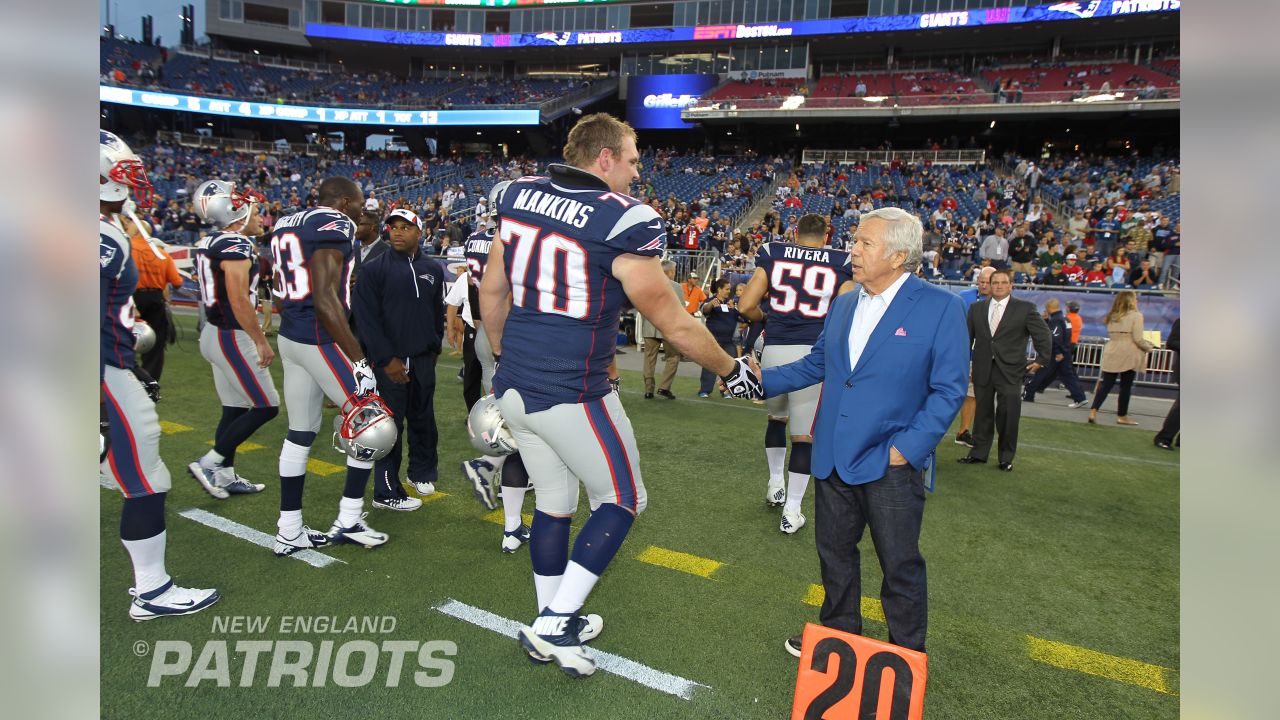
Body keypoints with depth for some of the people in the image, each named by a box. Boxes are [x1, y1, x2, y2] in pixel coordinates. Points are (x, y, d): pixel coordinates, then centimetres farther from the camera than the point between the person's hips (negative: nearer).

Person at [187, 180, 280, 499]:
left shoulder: (210, 243, 11)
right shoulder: (237, 245, -18)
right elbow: (239, 300, -23)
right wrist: (261, 341, -18)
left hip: (215, 333, 10)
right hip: (232, 338, -10)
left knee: (234, 409, 15)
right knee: (266, 407, -1)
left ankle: (225, 477, 22)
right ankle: (209, 463, 3)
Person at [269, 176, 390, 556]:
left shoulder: (286, 225, 15)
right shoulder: (334, 226, -13)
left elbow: (286, 292, 17)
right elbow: (325, 299, -21)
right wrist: (358, 360, -21)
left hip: (289, 336, 9)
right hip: (322, 339, -9)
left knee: (300, 432, 14)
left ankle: (289, 530, 20)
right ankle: (348, 521, 9)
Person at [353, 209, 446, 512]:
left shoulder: (432, 270, 9)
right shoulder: (373, 269, -5)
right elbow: (366, 319, -9)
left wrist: (434, 348, 13)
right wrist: (386, 359, -13)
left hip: (423, 360, 4)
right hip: (389, 361, -4)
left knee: (423, 419, 14)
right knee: (390, 425, -1)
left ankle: (422, 471, 33)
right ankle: (387, 492, 8)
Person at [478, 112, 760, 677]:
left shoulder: (518, 195, 5)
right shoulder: (625, 219, -15)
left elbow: (491, 291, 13)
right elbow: (673, 324, -10)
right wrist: (731, 370, 5)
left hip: (513, 387, 7)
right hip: (571, 397, -7)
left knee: (553, 501, 22)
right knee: (622, 501, 15)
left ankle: (553, 625, 35)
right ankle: (554, 622, 12)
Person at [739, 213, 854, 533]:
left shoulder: (772, 255, 8)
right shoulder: (840, 264, 6)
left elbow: (747, 307, 2)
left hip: (775, 350, 2)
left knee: (776, 416, 27)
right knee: (804, 434, 7)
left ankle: (775, 484, 36)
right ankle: (791, 511, 12)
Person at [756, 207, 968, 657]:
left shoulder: (941, 308, -11)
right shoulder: (843, 305, 8)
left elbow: (948, 391, -11)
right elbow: (817, 364, 17)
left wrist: (907, 449, -17)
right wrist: (764, 380, 6)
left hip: (891, 464, -6)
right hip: (835, 457, 6)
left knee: (900, 566, 9)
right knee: (835, 552, 19)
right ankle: (839, 633, 40)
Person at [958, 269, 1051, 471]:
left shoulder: (1025, 308, 0)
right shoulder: (976, 308, 9)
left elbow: (1043, 334, 4)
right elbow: (967, 336, 12)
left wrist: (1040, 359, 2)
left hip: (1010, 371, -2)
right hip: (982, 369, 3)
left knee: (1008, 415, 0)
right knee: (983, 412, 10)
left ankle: (1006, 458, 13)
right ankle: (979, 452, 22)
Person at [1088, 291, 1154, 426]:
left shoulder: (1112, 316, 11)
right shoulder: (1136, 316, -6)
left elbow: (1112, 336, 12)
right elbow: (1138, 339, -11)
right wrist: (1149, 346, 6)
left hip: (1111, 355, 4)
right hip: (1128, 355, -4)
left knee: (1106, 385, 5)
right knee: (1126, 387, 7)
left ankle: (1093, 411, -8)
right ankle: (1122, 416, 14)